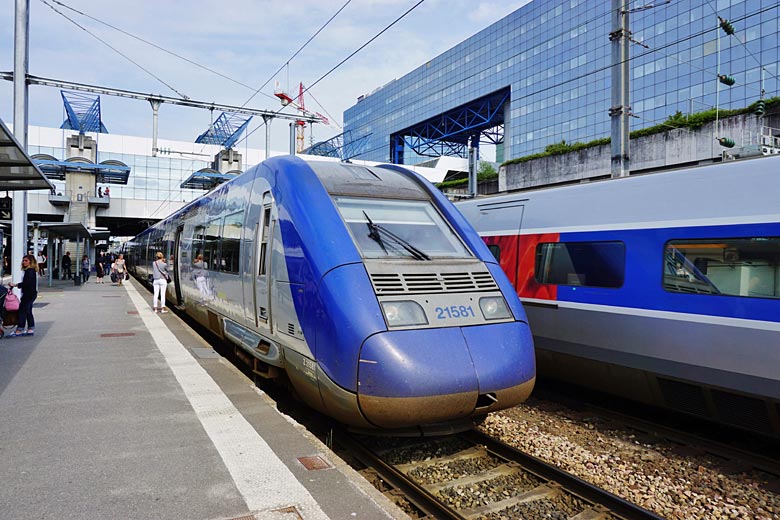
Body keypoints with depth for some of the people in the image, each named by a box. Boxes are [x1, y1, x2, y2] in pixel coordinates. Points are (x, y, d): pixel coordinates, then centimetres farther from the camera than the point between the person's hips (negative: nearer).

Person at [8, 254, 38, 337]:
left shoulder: (30, 271, -15)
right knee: (28, 311, 12)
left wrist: (15, 285, -20)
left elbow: (26, 283, -23)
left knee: (22, 311, -8)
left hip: (29, 294, -10)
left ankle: (19, 330, -6)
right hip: (30, 294, 10)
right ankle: (31, 329, 15)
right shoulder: (31, 270, 15)